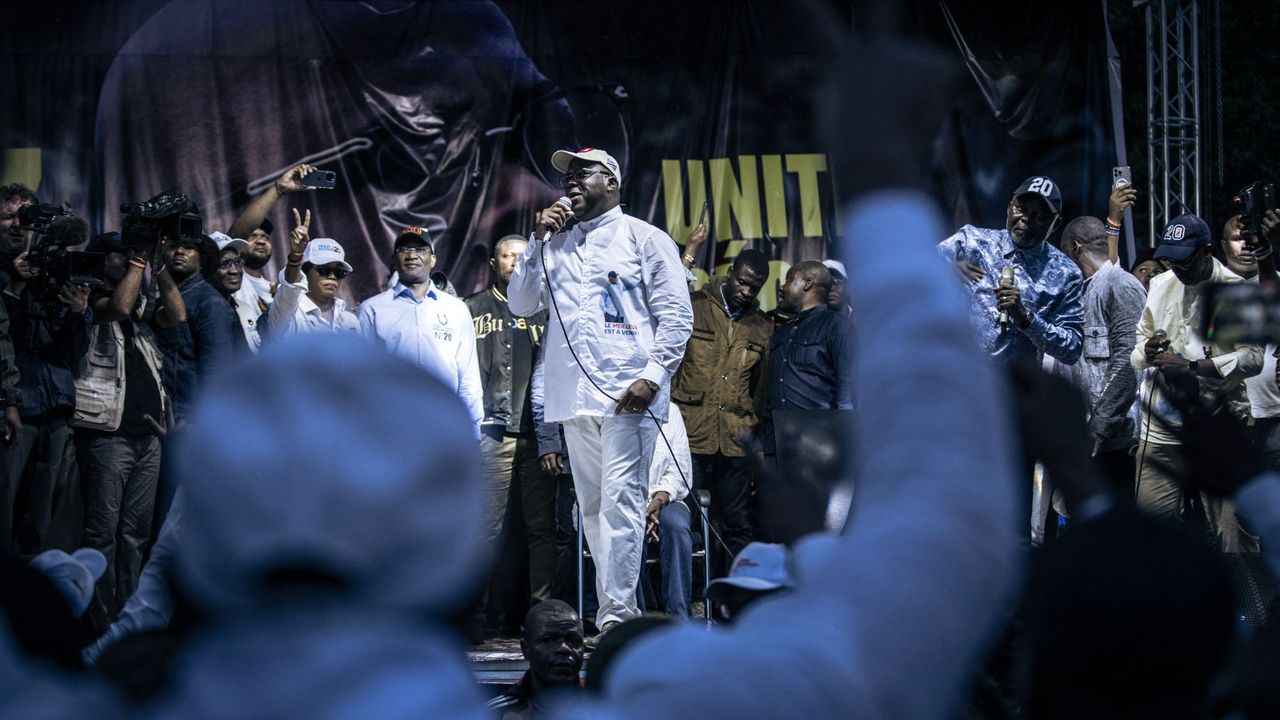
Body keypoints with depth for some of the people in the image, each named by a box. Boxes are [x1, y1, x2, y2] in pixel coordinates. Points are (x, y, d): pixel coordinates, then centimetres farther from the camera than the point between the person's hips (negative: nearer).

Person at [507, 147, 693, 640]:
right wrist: (538, 241, 7)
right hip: (574, 395, 6)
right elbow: (521, 304, 16)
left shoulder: (644, 239, 6)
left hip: (627, 394, -6)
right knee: (593, 507, 6)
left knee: (621, 501, -13)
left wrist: (654, 375, -13)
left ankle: (617, 612, -17)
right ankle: (613, 611, 10)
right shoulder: (557, 245, 22)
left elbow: (676, 315, 0)